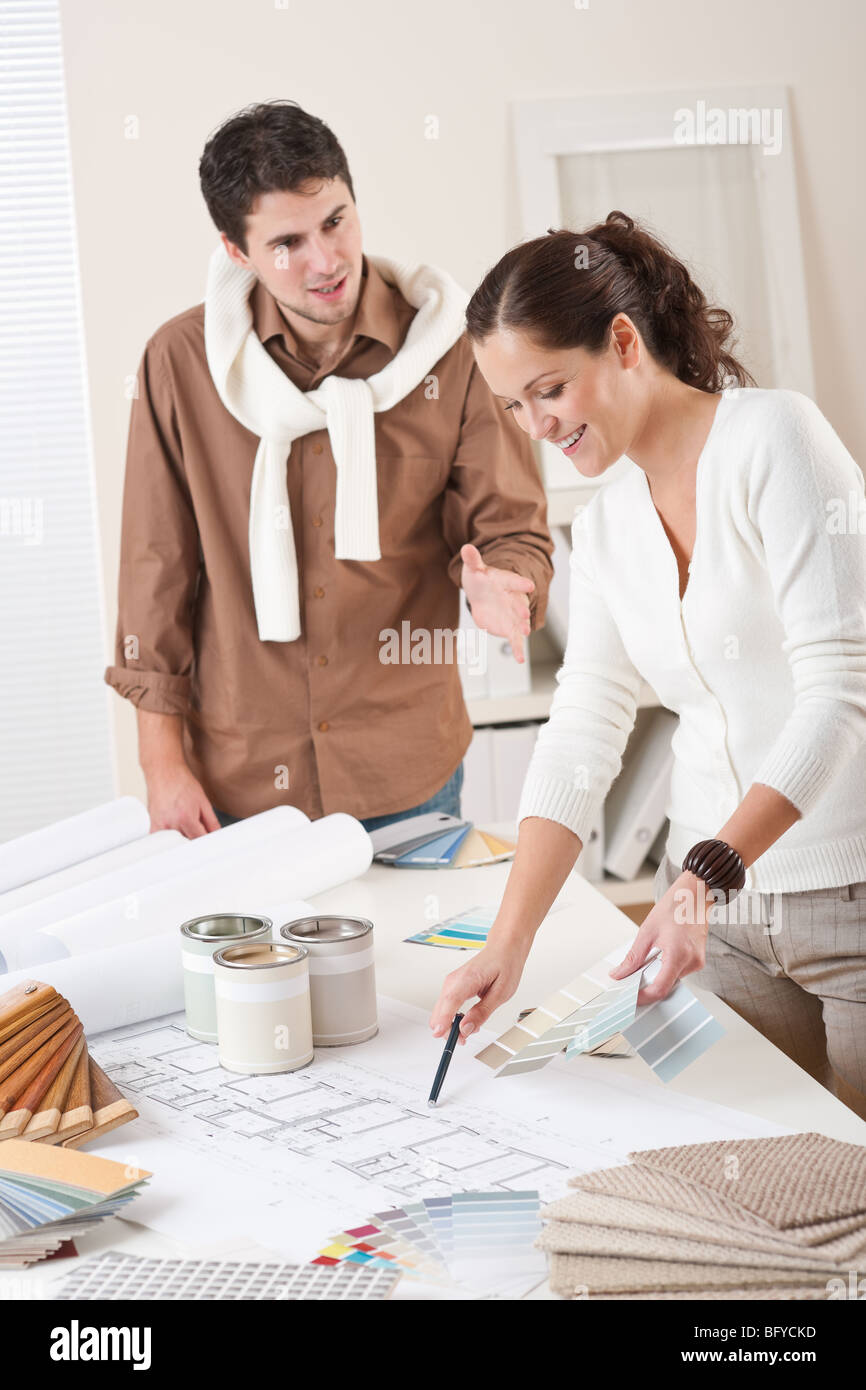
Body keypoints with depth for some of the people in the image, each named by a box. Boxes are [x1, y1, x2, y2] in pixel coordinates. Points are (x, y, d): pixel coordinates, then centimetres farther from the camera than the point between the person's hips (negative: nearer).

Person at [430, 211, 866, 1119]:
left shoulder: (772, 434, -12)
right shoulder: (604, 528, 8)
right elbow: (581, 734, 1)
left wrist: (710, 870, -27)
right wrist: (508, 943, -9)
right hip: (720, 905, 5)